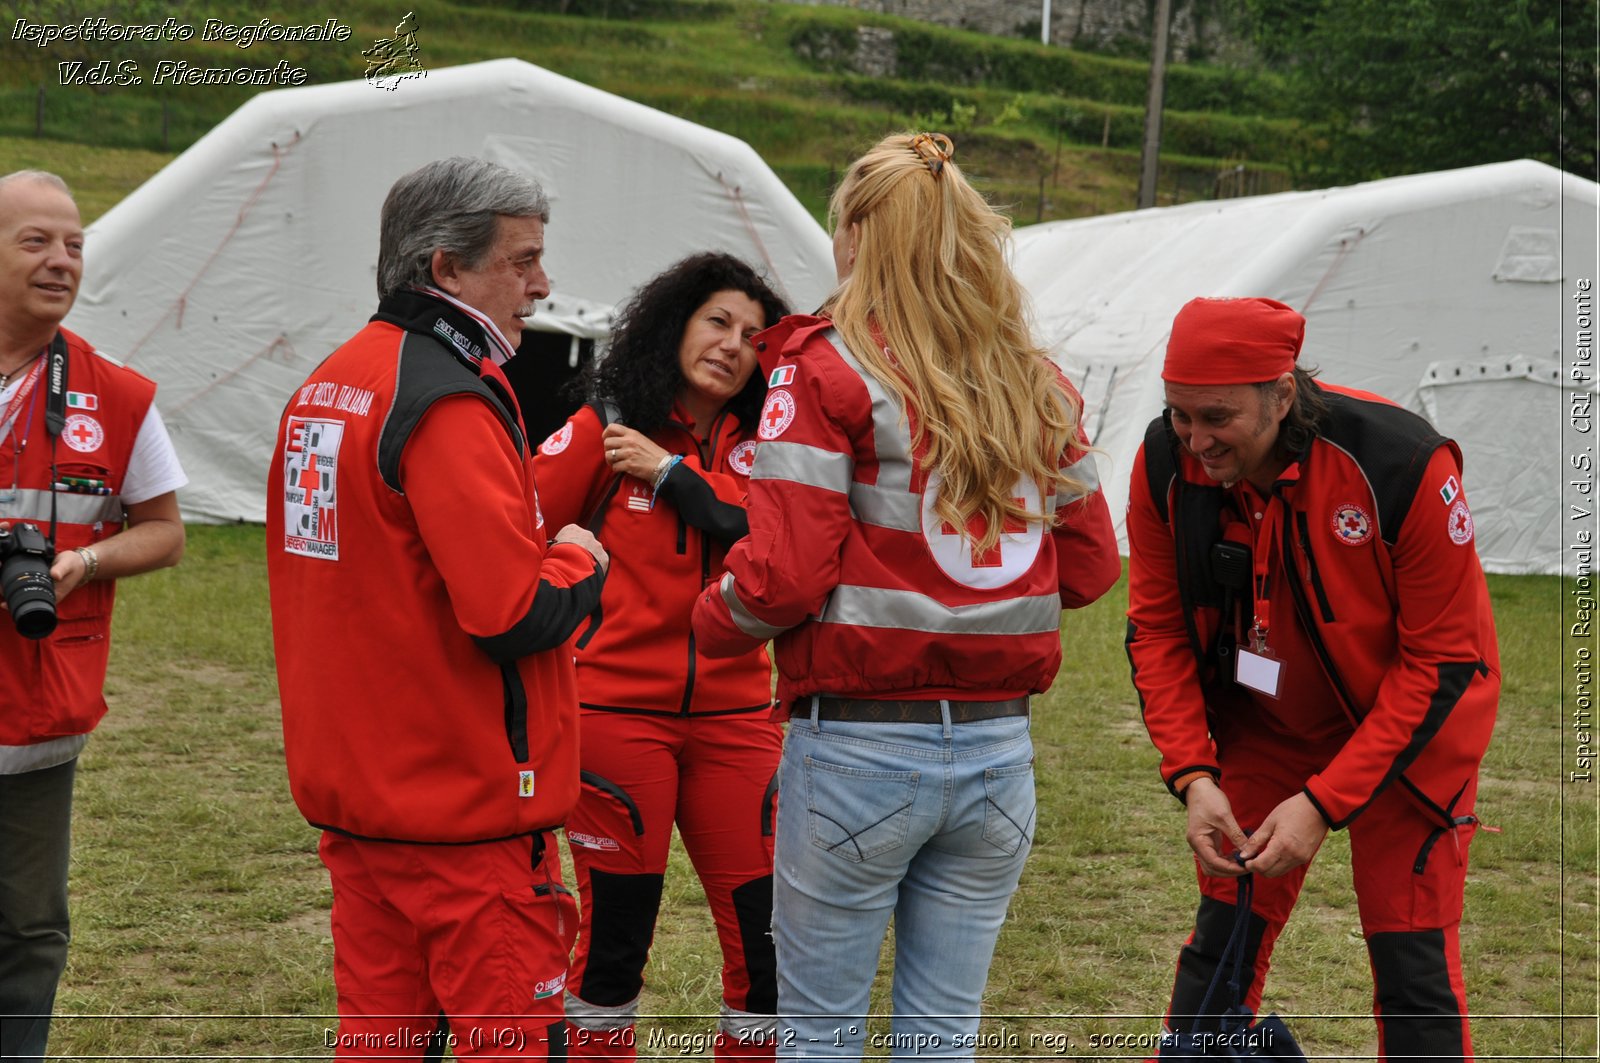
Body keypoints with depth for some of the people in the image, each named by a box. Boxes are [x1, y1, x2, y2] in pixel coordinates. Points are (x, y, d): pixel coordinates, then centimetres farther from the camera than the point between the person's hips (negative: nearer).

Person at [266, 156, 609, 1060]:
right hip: (468, 805, -9)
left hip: (355, 785, 9)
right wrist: (581, 561, -6)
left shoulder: (325, 387, 12)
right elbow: (515, 612, -25)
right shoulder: (450, 403, -18)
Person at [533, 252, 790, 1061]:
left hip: (733, 720, 3)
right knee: (614, 933, 4)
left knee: (766, 935, 2)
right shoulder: (602, 429, -2)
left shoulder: (755, 448, 7)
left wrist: (673, 473, -11)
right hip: (618, 713, -3)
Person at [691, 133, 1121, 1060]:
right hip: (999, 750, 5)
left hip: (860, 747, -5)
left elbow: (786, 573, -15)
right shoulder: (1039, 386, 8)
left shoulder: (826, 369, -8)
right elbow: (1090, 565, 11)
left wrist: (714, 620, 4)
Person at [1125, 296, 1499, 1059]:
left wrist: (1324, 802, -26)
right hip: (1260, 730, 4)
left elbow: (1440, 663, -24)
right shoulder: (1165, 462, -18)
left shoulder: (1406, 467, -30)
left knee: (1413, 966, -4)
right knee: (1221, 943, 7)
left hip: (1406, 726, -3)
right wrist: (1193, 775, -18)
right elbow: (1157, 627, -6)